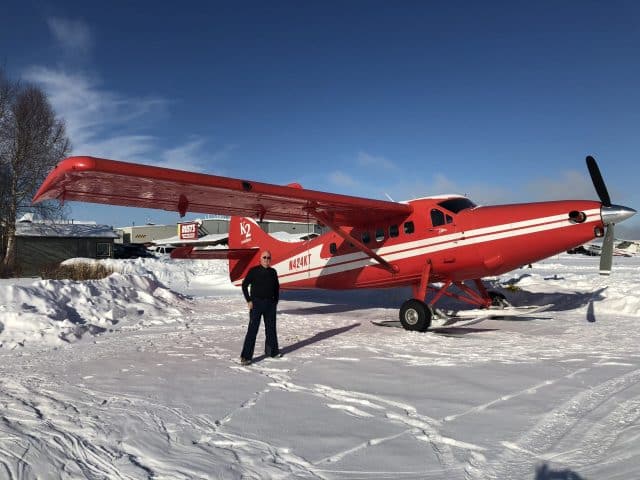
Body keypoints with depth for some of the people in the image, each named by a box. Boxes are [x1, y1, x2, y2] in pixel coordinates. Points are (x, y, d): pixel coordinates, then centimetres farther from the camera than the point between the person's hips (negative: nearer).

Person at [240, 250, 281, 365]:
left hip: (270, 304, 5)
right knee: (252, 329, -9)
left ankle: (272, 351, 32)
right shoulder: (254, 271, -8)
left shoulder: (273, 272, 5)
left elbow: (276, 287, 17)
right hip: (256, 303, -5)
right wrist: (249, 301, -9)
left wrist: (276, 301, 10)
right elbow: (244, 285, -4)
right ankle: (245, 356, -6)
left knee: (271, 328, 15)